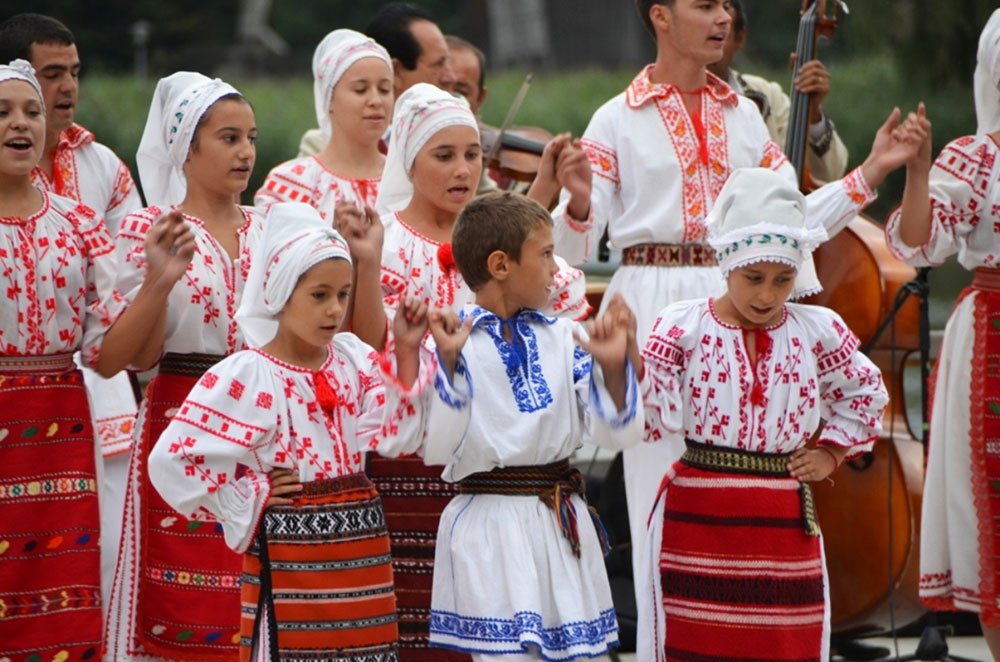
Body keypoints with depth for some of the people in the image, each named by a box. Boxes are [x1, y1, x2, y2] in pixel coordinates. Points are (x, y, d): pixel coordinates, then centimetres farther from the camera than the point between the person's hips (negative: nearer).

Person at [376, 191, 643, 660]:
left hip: (563, 525, 5)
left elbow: (618, 434, 6)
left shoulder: (564, 340, 7)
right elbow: (434, 449, -13)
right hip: (489, 528, -5)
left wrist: (612, 367, -10)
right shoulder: (453, 342, -6)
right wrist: (447, 363, -19)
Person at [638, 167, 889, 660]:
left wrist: (831, 452, 12)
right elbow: (655, 417, -10)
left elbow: (866, 394, 21)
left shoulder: (817, 332, 4)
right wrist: (629, 371, -25)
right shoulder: (683, 326, -4)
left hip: (784, 526, 2)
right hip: (697, 522, -2)